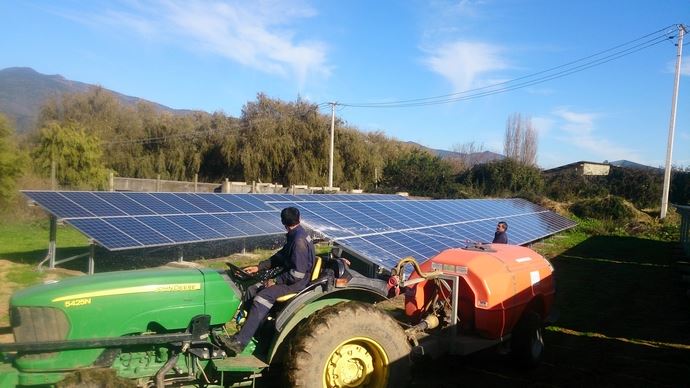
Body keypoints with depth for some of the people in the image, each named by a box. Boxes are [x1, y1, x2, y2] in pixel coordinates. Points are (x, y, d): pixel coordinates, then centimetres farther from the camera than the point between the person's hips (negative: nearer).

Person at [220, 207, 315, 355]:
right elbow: (280, 256, 18)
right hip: (291, 276, 10)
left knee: (263, 296, -24)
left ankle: (240, 342, -22)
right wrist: (259, 267, 11)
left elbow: (297, 274, -24)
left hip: (298, 282, -10)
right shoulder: (295, 237, 9)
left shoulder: (299, 241, -22)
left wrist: (276, 281, -15)